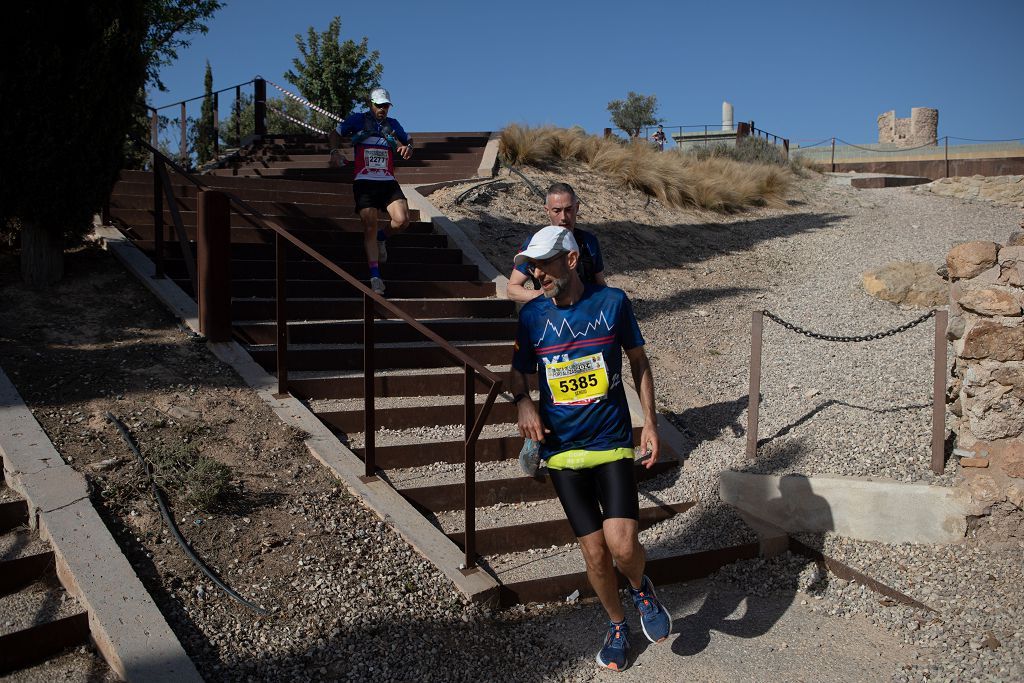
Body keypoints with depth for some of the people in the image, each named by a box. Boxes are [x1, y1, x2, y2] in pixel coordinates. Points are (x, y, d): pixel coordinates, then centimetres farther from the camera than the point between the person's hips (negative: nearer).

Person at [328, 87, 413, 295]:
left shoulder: (393, 124, 16)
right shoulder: (358, 120, 9)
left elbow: (408, 141, 30)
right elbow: (335, 133, 17)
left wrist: (408, 148, 6)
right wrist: (335, 151, -2)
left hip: (388, 182, 3)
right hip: (364, 182, -2)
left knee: (402, 220, -20)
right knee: (370, 227, -12)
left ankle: (382, 237, 15)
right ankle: (375, 276, -9)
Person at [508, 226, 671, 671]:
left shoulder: (612, 302, -5)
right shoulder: (531, 315, -1)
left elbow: (638, 362, 7)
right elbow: (518, 372, 9)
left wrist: (650, 422, 1)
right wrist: (523, 402, -13)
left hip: (612, 443, -2)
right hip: (562, 451, 2)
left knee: (622, 546, -16)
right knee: (595, 554, 7)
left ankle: (640, 587, 21)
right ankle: (617, 624, 36)